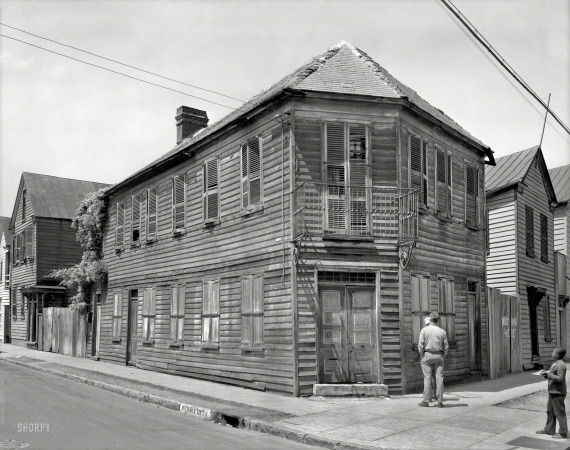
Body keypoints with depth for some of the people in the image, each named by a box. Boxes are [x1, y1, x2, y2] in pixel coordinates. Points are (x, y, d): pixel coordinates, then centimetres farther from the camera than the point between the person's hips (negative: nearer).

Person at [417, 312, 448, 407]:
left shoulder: (424, 330, -5)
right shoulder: (442, 331, 2)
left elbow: (421, 345, -7)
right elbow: (446, 347, 5)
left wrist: (422, 356, 4)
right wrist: (442, 356, 16)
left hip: (427, 355, -2)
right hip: (439, 356, 2)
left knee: (427, 379, 0)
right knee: (439, 379, 3)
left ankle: (426, 401, 1)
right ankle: (440, 401, 4)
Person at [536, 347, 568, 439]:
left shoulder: (561, 365, -20)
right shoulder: (555, 363, 11)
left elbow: (560, 378, -24)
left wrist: (548, 374, -24)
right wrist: (546, 373, 5)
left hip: (558, 393, -10)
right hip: (552, 391, 10)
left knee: (559, 413, -1)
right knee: (550, 411, 18)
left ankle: (563, 433, 8)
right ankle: (549, 429, 29)